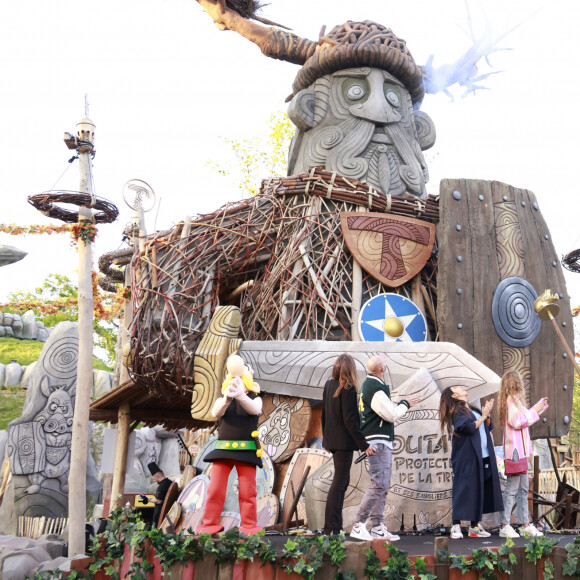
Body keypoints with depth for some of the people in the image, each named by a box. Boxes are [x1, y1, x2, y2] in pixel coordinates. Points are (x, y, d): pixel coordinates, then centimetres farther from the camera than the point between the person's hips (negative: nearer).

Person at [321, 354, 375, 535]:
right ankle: (331, 529, -2)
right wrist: (364, 445, -14)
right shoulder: (348, 388, -16)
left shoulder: (329, 385, 6)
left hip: (331, 440, 8)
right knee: (339, 483, -4)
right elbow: (350, 420, -19)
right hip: (344, 441, -8)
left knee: (343, 480, 18)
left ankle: (336, 526, 22)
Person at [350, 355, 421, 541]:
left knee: (383, 486, 12)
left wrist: (401, 404, 18)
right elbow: (391, 415, -15)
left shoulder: (369, 384, 16)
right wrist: (405, 405, -1)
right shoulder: (376, 389, -17)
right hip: (377, 442, -11)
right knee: (379, 485, -13)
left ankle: (377, 527, 15)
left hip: (382, 442, 11)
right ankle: (359, 526, -12)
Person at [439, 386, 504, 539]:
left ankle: (475, 526, 14)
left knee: (478, 491, 8)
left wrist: (487, 415, 0)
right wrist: (483, 416, -9)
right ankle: (456, 527, -7)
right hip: (467, 459, -8)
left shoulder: (473, 410, 21)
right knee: (464, 489, -9)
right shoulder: (456, 412, -6)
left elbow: (489, 427, 19)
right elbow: (469, 427, -20)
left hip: (483, 458, 8)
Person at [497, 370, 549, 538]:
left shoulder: (515, 400, 18)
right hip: (514, 450, -10)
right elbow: (518, 422, -20)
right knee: (512, 488, -9)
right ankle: (505, 526, -6)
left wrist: (540, 405, 30)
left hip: (520, 449, 10)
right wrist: (534, 411, -11)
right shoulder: (511, 400, -13)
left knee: (523, 488, 12)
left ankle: (525, 525, 17)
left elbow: (524, 418, 26)